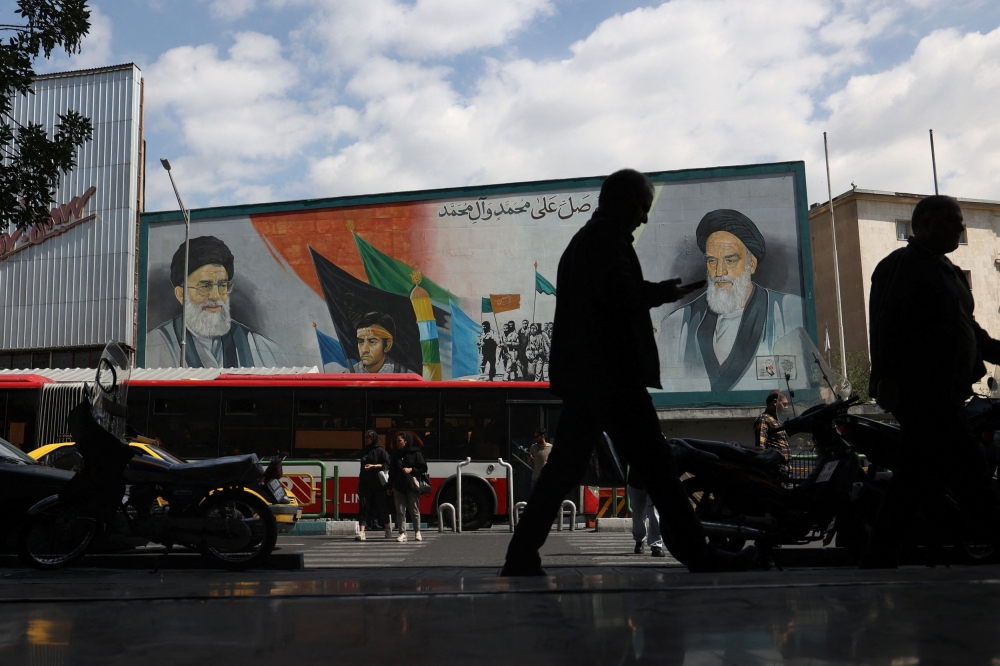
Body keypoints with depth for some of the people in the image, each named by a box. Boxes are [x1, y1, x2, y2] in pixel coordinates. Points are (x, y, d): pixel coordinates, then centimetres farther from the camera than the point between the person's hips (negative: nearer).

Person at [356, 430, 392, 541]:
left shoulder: (380, 451, -3)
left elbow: (387, 464, -9)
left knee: (381, 506, 7)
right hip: (365, 484, 4)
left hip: (378, 484, -4)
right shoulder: (363, 451, 14)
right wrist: (360, 480, 16)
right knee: (364, 507, -7)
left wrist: (373, 466, -17)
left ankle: (388, 527, 29)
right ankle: (361, 533, -13)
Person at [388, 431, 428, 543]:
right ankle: (402, 533, 4)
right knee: (400, 511, 0)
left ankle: (417, 532, 16)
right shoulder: (395, 454, 13)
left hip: (412, 486, -4)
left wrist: (411, 469, -15)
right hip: (398, 487, 4)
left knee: (414, 510, 3)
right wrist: (390, 486, 11)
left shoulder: (415, 453, -1)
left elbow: (423, 468, -1)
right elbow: (391, 471, 16)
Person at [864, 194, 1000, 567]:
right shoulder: (903, 264, -6)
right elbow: (888, 323, -17)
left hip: (944, 390, 10)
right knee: (966, 467, -14)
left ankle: (877, 558, 13)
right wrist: (888, 376, -25)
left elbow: (965, 326, 30)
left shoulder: (946, 270, 24)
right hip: (917, 389, -10)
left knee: (922, 472, 8)